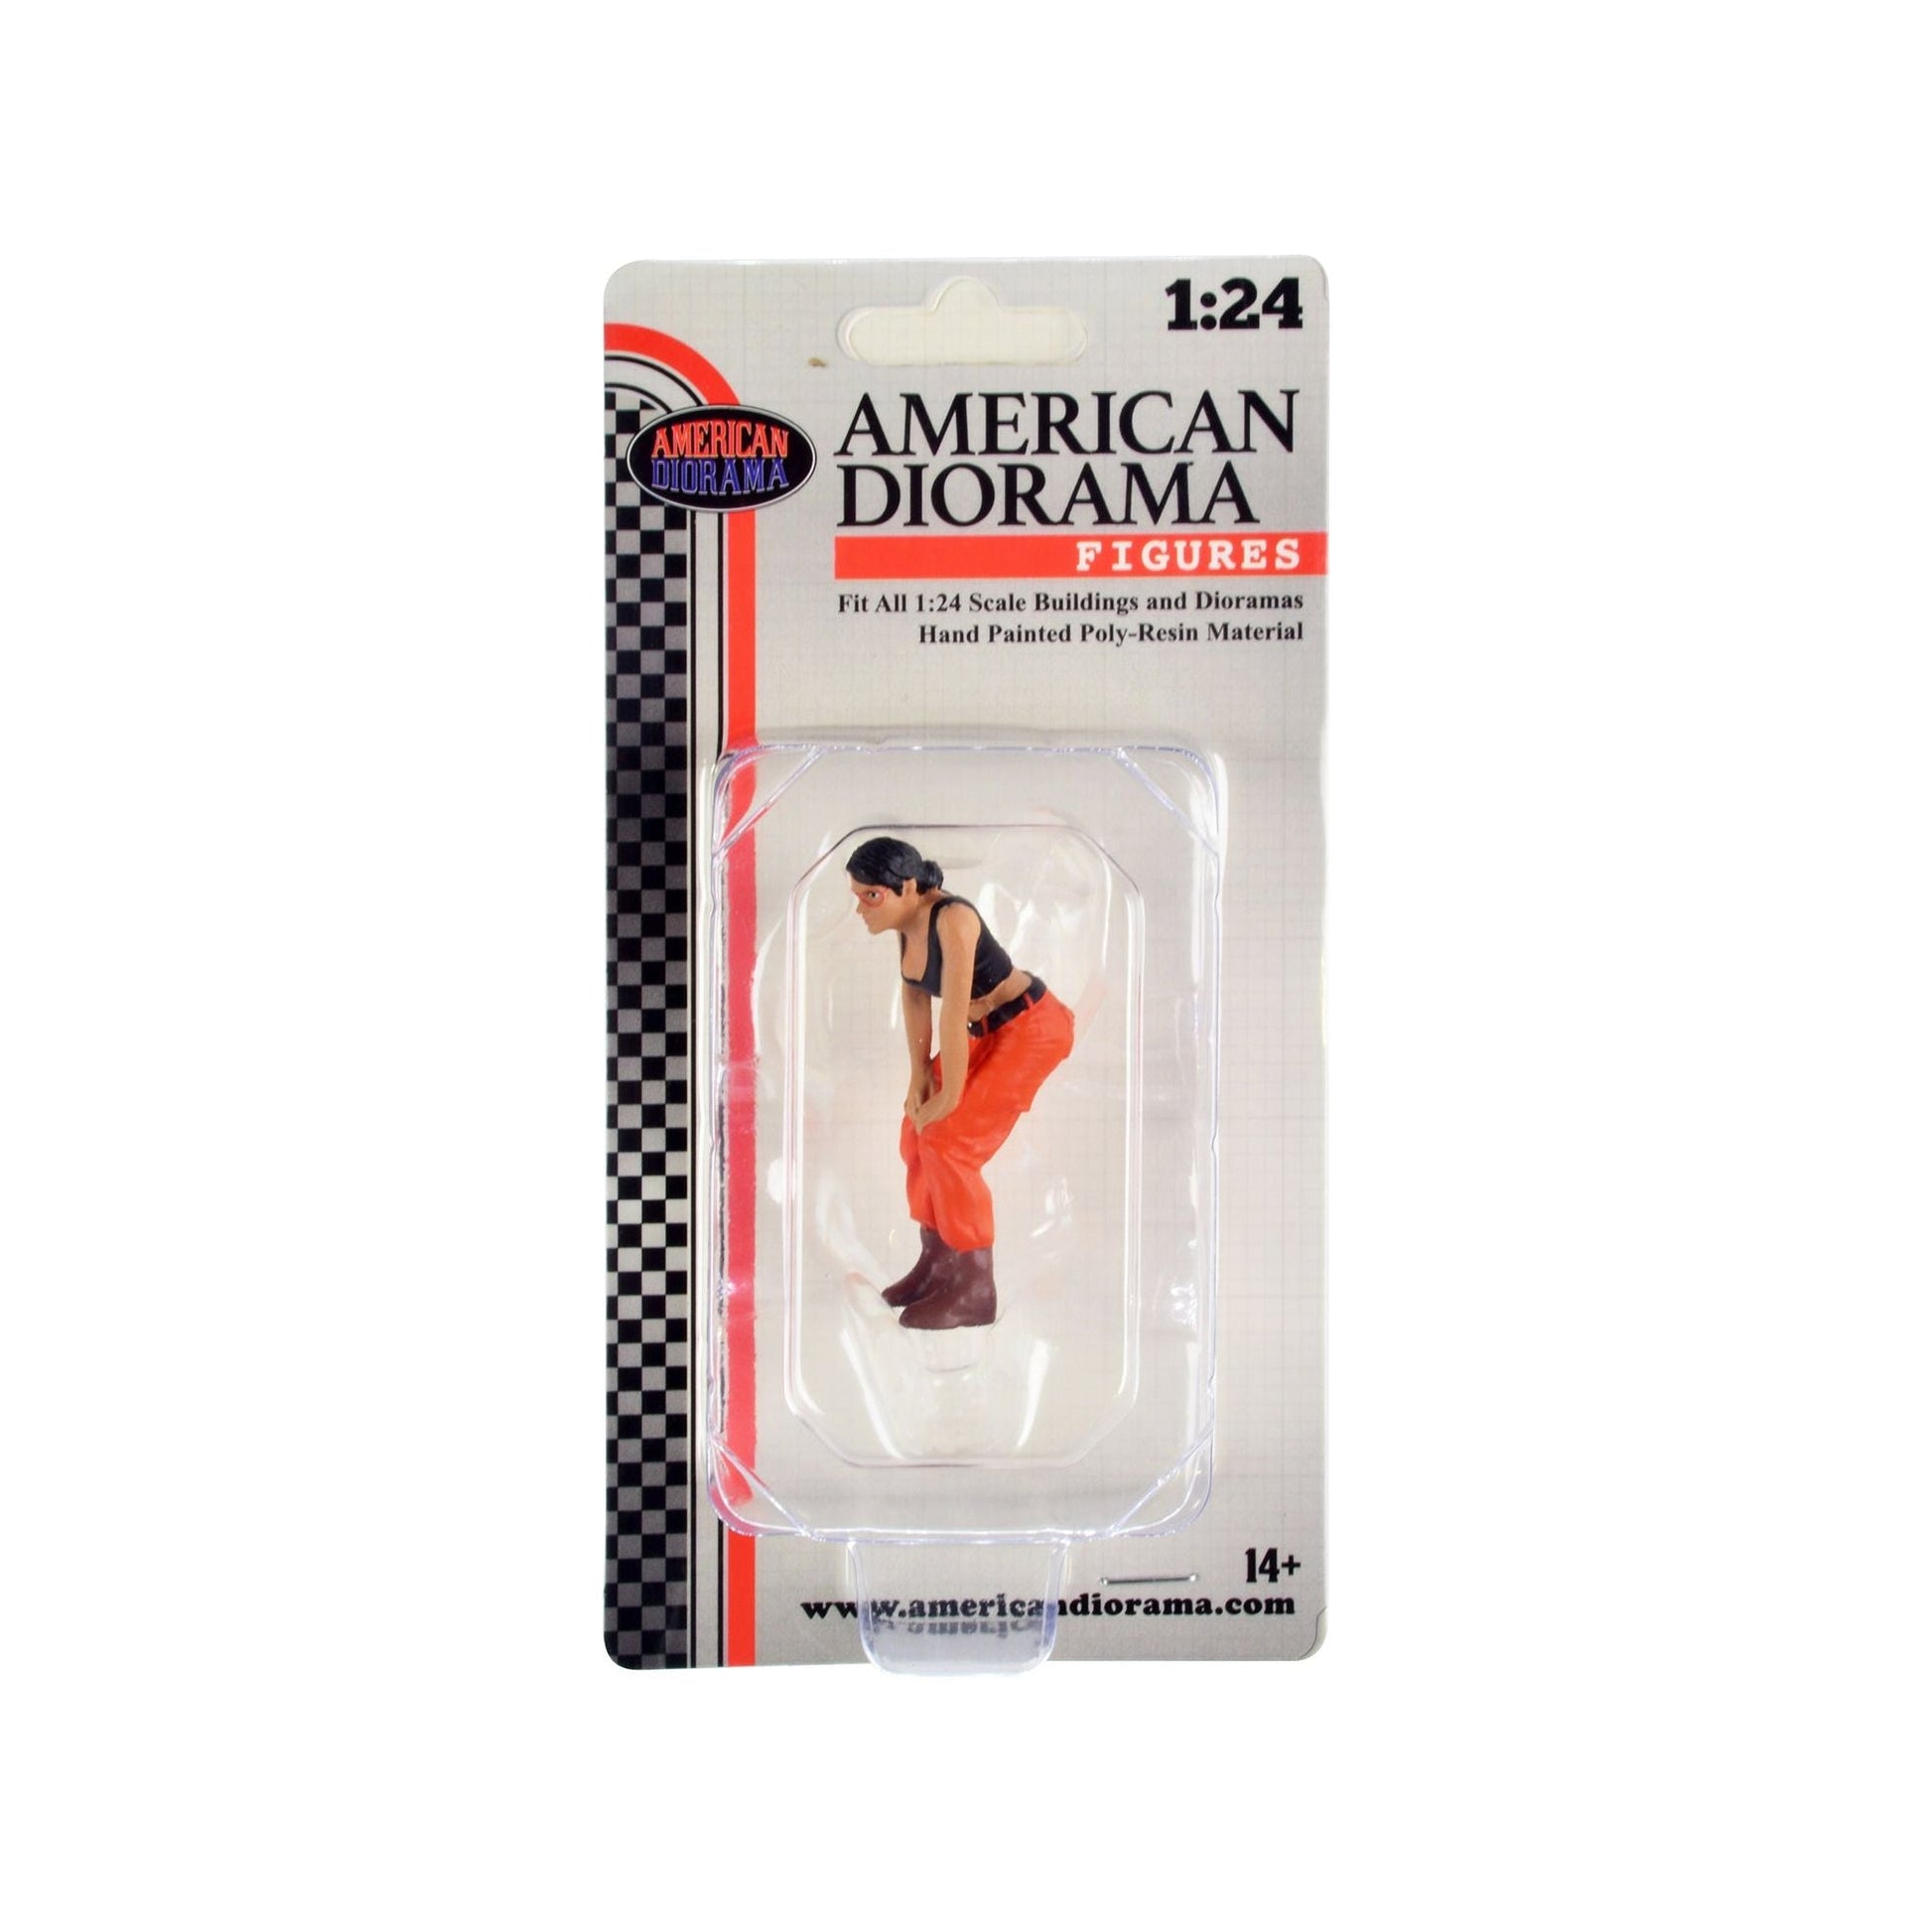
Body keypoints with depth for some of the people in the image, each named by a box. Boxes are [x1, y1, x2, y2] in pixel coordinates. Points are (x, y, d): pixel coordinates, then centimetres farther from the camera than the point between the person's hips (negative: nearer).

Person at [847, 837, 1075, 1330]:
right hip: (985, 1031, 8)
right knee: (917, 1133, 6)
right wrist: (920, 1074, 1)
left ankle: (976, 1293, -2)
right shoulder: (905, 918, -7)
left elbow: (953, 1014, -27)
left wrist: (950, 1098, -20)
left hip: (1032, 1027, -8)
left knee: (949, 1142, -13)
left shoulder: (951, 919, -31)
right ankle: (935, 1264, 23)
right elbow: (913, 994, 4)